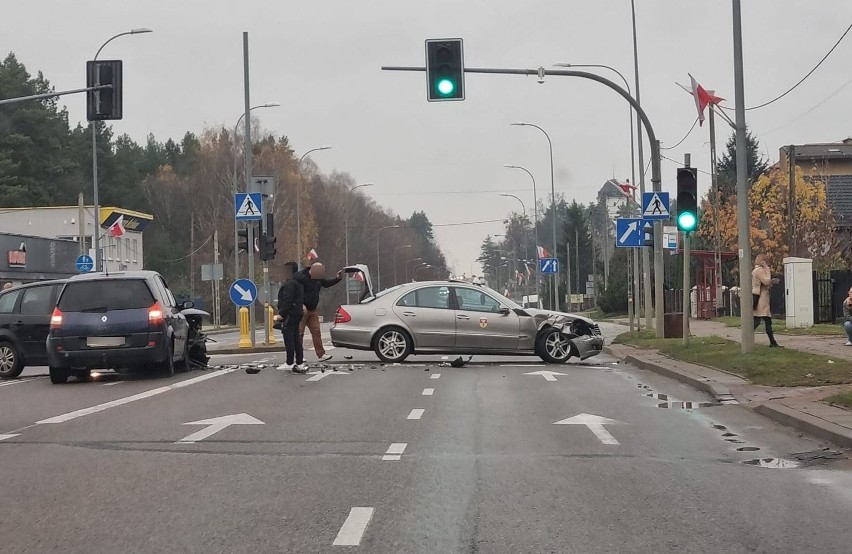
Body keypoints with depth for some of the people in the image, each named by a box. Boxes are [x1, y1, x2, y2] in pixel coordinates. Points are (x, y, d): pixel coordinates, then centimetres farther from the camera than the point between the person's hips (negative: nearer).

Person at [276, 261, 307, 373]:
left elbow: (287, 300, -21)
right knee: (296, 338, 11)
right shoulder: (299, 282, 18)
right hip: (297, 313, 10)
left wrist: (281, 313, -20)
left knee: (289, 339, -6)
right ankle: (300, 363, 11)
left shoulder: (290, 283, -15)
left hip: (290, 314, -10)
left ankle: (289, 363, -5)